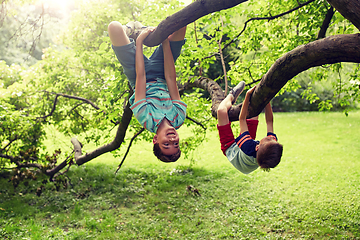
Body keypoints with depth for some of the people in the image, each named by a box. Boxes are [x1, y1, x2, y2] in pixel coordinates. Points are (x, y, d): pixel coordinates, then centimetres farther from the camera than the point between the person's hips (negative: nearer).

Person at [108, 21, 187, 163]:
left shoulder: (146, 119, -36)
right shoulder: (179, 118, -29)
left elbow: (140, 76, -33)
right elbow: (171, 78, -29)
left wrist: (139, 42, -27)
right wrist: (165, 40, -25)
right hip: (160, 74, 3)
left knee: (114, 26, -21)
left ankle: (136, 35, 18)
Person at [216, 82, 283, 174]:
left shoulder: (249, 147, -49)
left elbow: (242, 119, -36)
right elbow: (269, 122, -24)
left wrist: (248, 95, -33)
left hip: (230, 148, -4)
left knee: (222, 110, -15)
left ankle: (231, 96, 19)